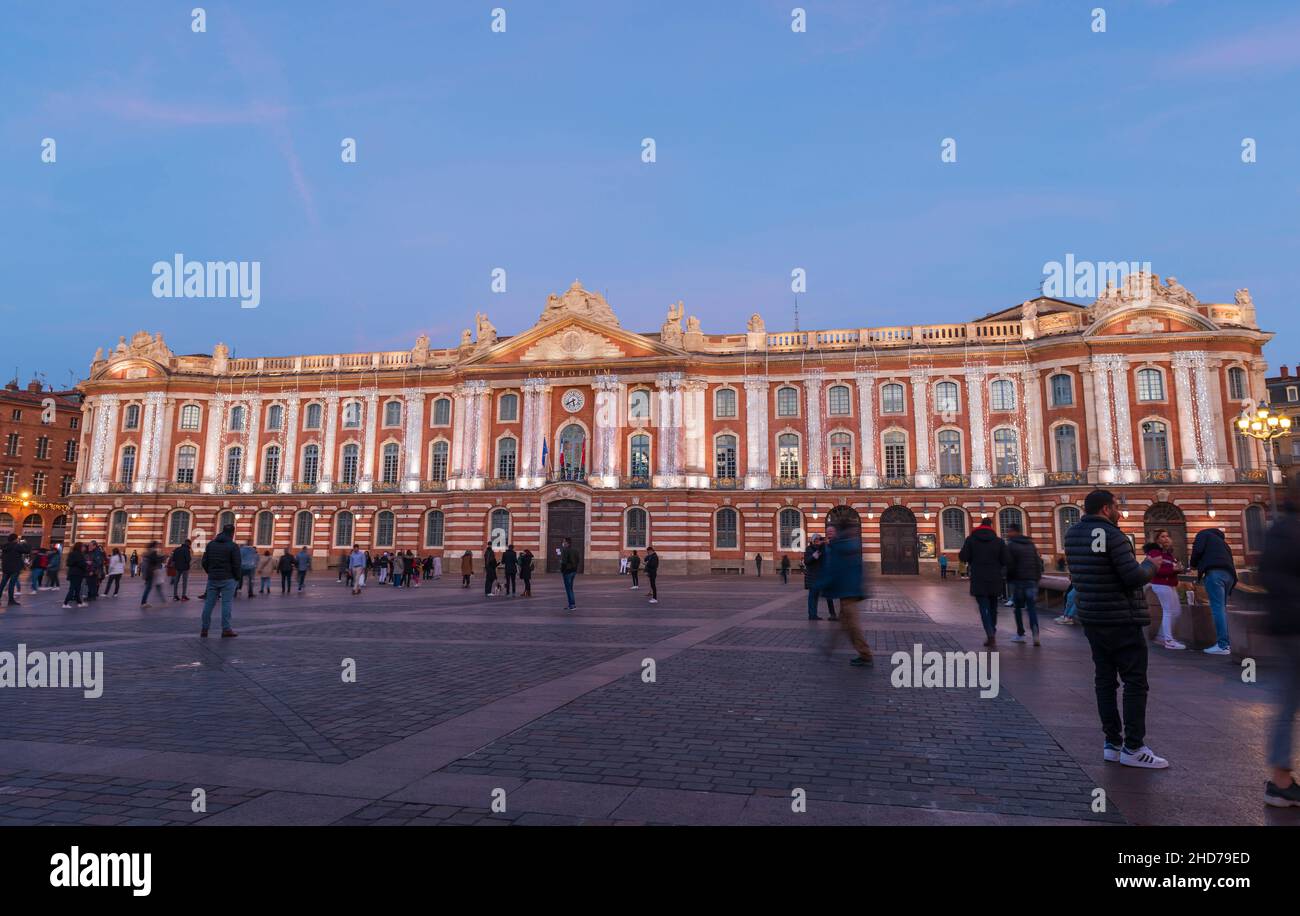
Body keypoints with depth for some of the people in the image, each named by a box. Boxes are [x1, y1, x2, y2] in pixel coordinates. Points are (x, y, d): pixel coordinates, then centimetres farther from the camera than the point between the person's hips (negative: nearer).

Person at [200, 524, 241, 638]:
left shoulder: (210, 544, 9)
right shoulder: (233, 546, -9)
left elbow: (204, 562, 10)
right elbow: (237, 565, -11)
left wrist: (211, 573, 19)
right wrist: (237, 578, 2)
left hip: (212, 579, 5)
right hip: (228, 579, -5)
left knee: (209, 603, 9)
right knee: (226, 604, -3)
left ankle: (204, 629, 12)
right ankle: (226, 629, -3)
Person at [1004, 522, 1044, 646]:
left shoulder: (1011, 545, -6)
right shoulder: (1031, 544, 11)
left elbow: (1009, 565, -10)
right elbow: (1039, 562, 10)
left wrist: (1008, 579, 3)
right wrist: (1037, 577, 13)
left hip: (1017, 580, -4)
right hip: (1031, 580, 4)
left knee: (1018, 608, 7)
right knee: (1032, 607, 2)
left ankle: (1020, 634, 9)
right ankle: (1035, 633, -15)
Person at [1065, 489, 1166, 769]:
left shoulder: (1072, 534, 5)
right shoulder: (1112, 536, -17)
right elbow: (1135, 577, -19)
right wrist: (1150, 566, 2)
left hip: (1091, 618, 7)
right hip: (1122, 620, -7)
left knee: (1104, 679, 11)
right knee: (1135, 682, 1)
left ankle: (1112, 743, 16)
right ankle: (1133, 748, 3)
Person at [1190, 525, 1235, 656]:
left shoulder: (1204, 533, 16)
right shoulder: (1222, 541, 35)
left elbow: (1198, 550, 0)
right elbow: (1229, 559, 27)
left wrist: (1194, 564, 17)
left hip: (1214, 572, -7)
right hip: (1228, 574, 7)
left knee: (1217, 608, -11)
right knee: (1222, 607, 13)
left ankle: (1222, 646, -16)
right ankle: (1226, 643, 9)